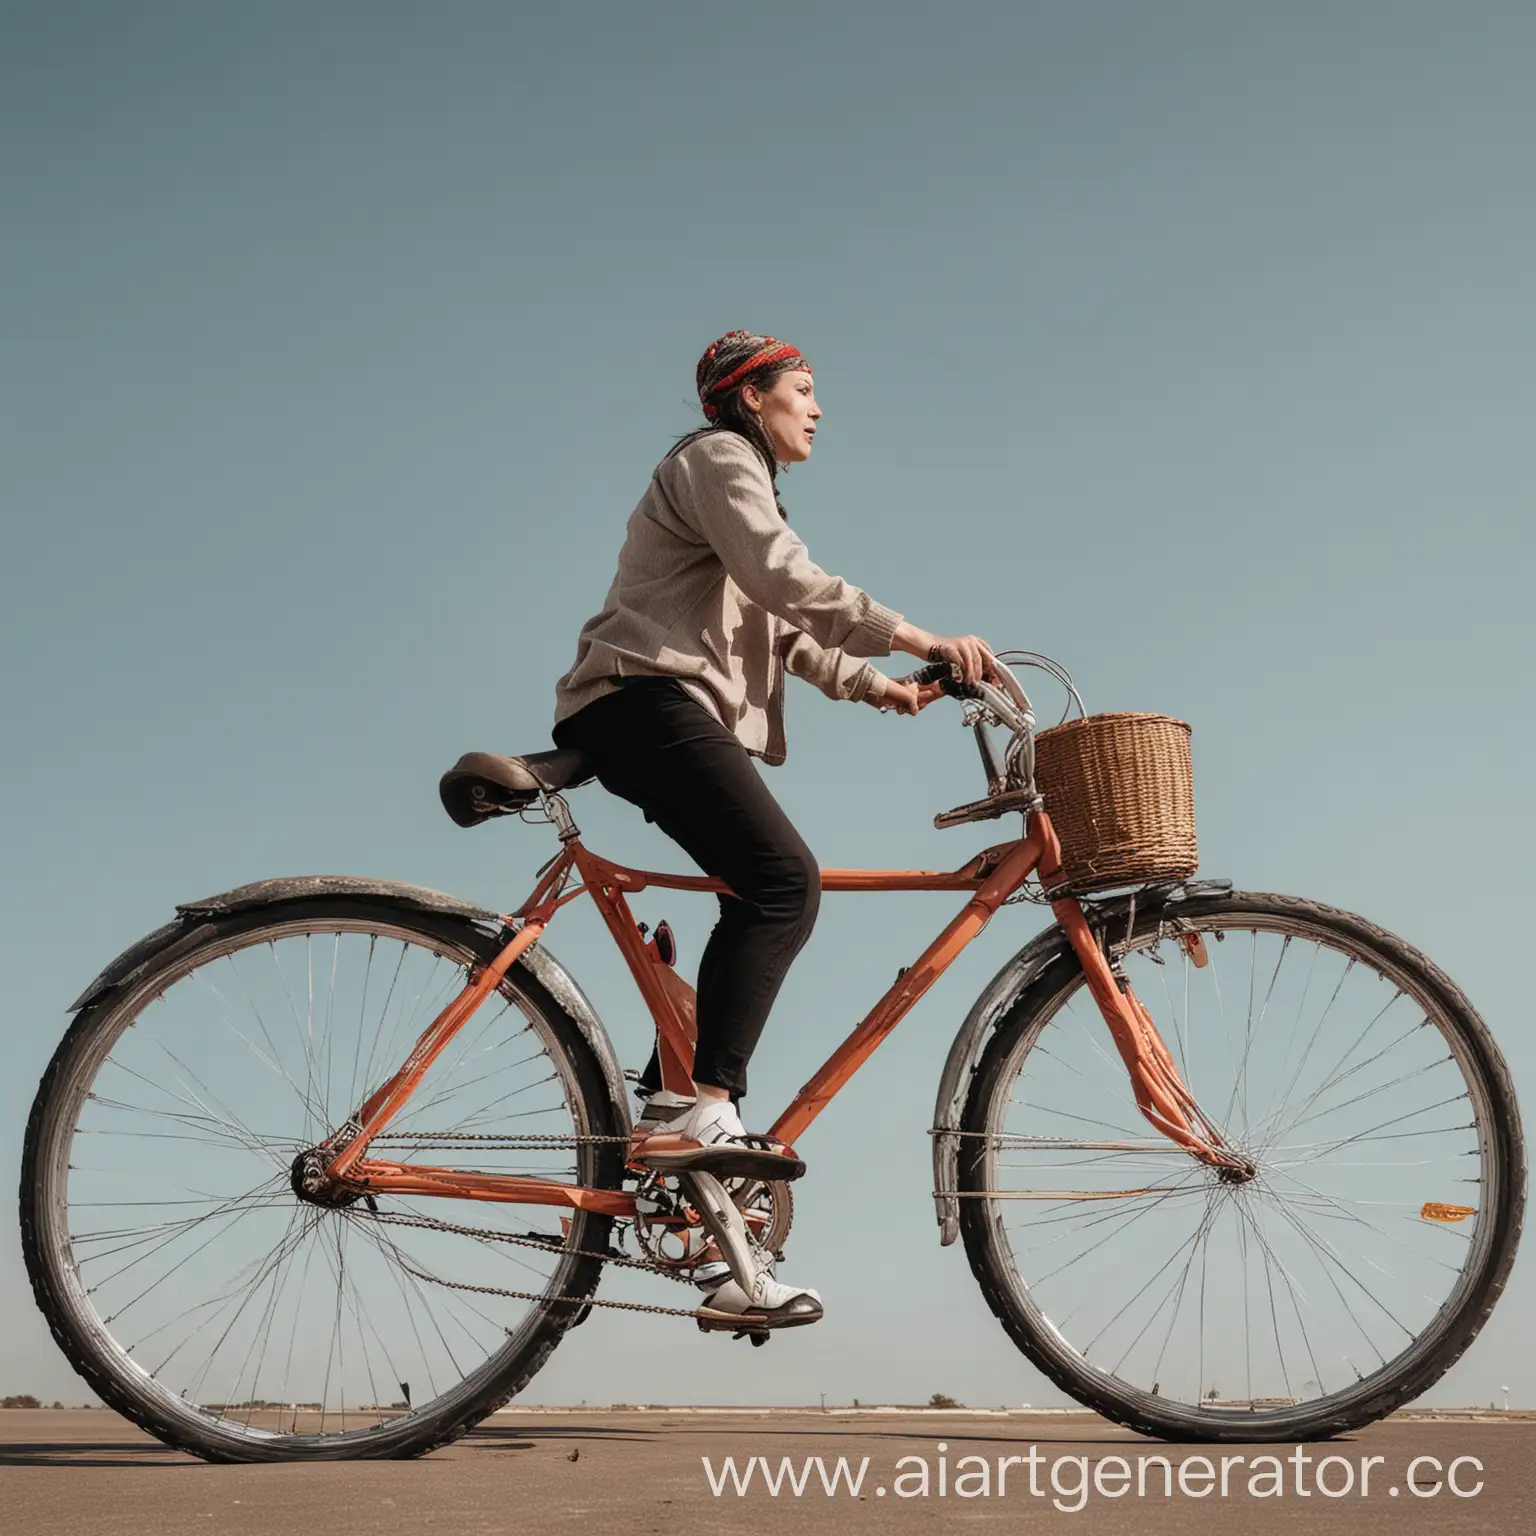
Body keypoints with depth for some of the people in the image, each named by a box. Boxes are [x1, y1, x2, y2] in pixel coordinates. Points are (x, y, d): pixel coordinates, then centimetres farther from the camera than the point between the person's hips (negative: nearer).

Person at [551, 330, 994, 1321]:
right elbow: (788, 581, -17)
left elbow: (785, 629, 25)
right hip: (647, 698, -11)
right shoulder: (718, 458, 0)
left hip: (683, 715, 11)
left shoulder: (745, 480, 32)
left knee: (766, 905, 3)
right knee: (785, 879, -26)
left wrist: (875, 684, 10)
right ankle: (699, 1105, -33)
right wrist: (916, 638, -21)